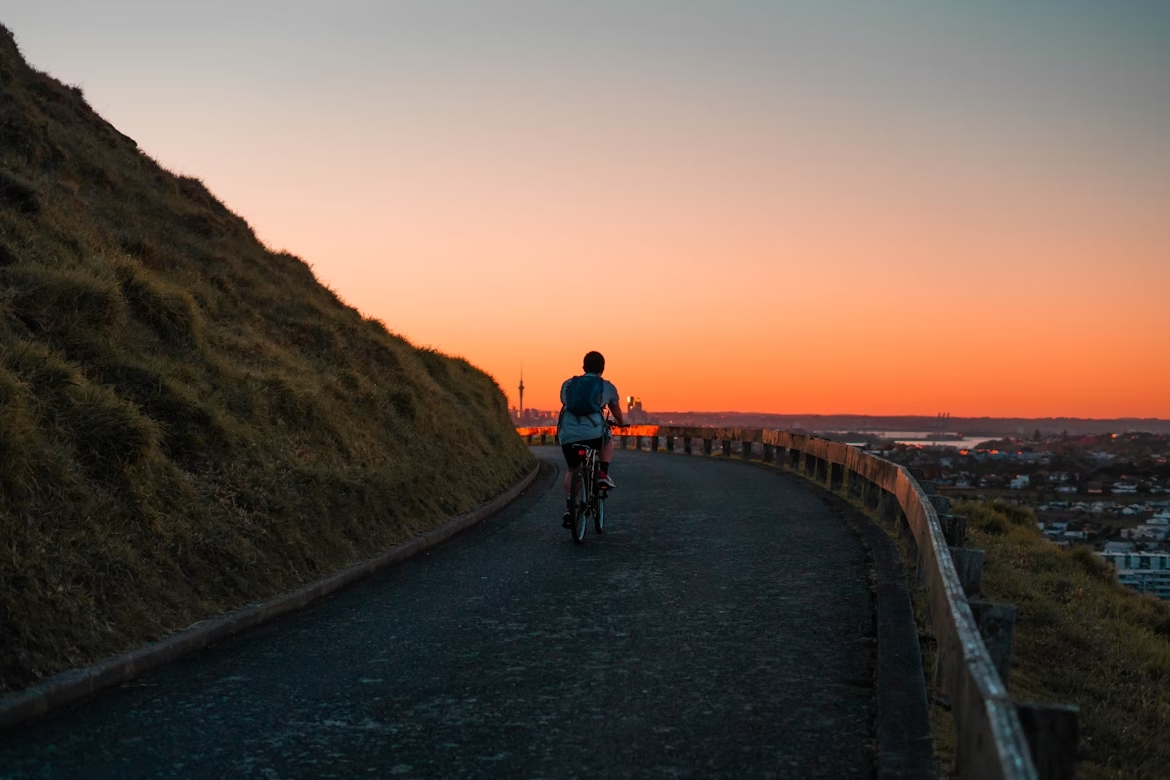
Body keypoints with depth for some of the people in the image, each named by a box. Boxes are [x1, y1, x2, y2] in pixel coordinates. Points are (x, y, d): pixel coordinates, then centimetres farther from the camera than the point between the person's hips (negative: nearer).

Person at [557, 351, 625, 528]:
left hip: (567, 435, 2)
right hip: (593, 433, -2)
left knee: (572, 469, 24)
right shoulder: (607, 387, 15)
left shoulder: (568, 384, 19)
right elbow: (617, 414, 30)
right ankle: (603, 474, 13)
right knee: (608, 440, 32)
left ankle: (569, 508, 10)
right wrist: (621, 423, 52)